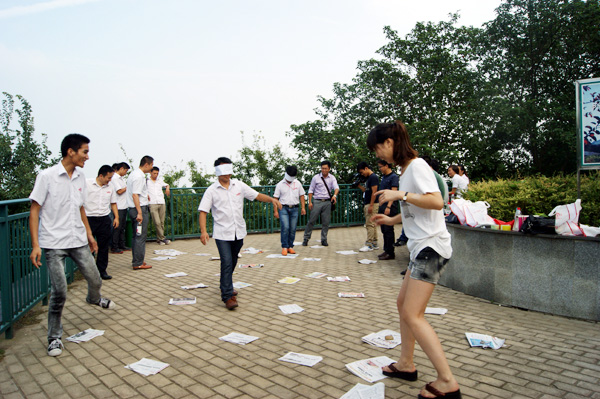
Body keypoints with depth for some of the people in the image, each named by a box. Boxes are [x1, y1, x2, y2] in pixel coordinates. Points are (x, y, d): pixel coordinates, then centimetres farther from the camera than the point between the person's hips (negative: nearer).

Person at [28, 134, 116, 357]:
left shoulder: (80, 177, 7)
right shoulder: (47, 177, -10)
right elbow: (34, 211, -9)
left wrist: (89, 235, 20)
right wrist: (35, 245, -14)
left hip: (78, 241, 5)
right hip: (54, 244, -5)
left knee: (95, 280, 12)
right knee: (59, 292, -6)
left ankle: (94, 299, 47)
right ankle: (54, 338, 12)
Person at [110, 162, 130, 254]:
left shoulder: (120, 178, 16)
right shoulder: (114, 178, -12)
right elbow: (119, 191, -17)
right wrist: (127, 187, -2)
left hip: (124, 206, 9)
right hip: (119, 207, -9)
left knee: (122, 227, 14)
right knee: (117, 227, -4)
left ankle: (121, 245, 22)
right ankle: (114, 248, 3)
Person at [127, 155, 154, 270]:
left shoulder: (134, 174, 15)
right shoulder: (139, 177, -16)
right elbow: (135, 195, -23)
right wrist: (139, 212, -25)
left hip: (134, 209, 11)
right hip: (140, 209, -11)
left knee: (136, 236, 15)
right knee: (141, 236, -6)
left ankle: (136, 261, 23)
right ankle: (138, 263, -2)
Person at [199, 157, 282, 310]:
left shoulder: (239, 185, 4)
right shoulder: (212, 190, -5)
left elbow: (257, 196, 5)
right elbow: (203, 211, -9)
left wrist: (272, 199, -13)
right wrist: (203, 231, -22)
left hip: (239, 231, 4)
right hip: (222, 233, -4)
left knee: (232, 262, 16)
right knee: (227, 263, -12)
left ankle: (226, 286, 37)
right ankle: (227, 296, -7)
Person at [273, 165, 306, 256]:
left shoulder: (298, 184, 11)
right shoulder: (280, 185, 3)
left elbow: (301, 196, 14)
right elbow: (276, 198, 2)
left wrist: (303, 207, 5)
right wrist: (276, 211, -4)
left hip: (294, 209, 3)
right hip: (284, 208, -3)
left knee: (293, 229, 2)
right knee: (285, 227, -14)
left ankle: (290, 246, 12)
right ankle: (284, 247, -5)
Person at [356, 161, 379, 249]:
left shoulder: (373, 177, -12)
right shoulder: (368, 178, 18)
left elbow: (374, 192, -18)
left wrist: (371, 205, -21)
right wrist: (358, 184, 12)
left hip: (372, 204, -10)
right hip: (367, 204, 10)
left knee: (370, 224, -9)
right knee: (372, 225, 11)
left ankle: (369, 244, -7)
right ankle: (374, 244, 16)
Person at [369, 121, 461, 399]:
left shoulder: (417, 166, -13)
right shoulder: (405, 169, 16)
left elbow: (436, 202, -26)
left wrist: (401, 195, -25)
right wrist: (392, 219, 18)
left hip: (431, 246, -10)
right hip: (421, 247, 10)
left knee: (413, 315, -11)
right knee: (403, 304, 15)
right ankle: (406, 364, 28)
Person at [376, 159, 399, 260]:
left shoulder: (393, 177, -8)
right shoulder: (383, 177, 17)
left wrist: (388, 207, -22)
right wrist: (380, 204, 15)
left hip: (390, 207, -8)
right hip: (382, 207, 9)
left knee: (388, 230, -6)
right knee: (384, 230, 12)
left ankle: (390, 253, -1)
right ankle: (386, 250, 21)